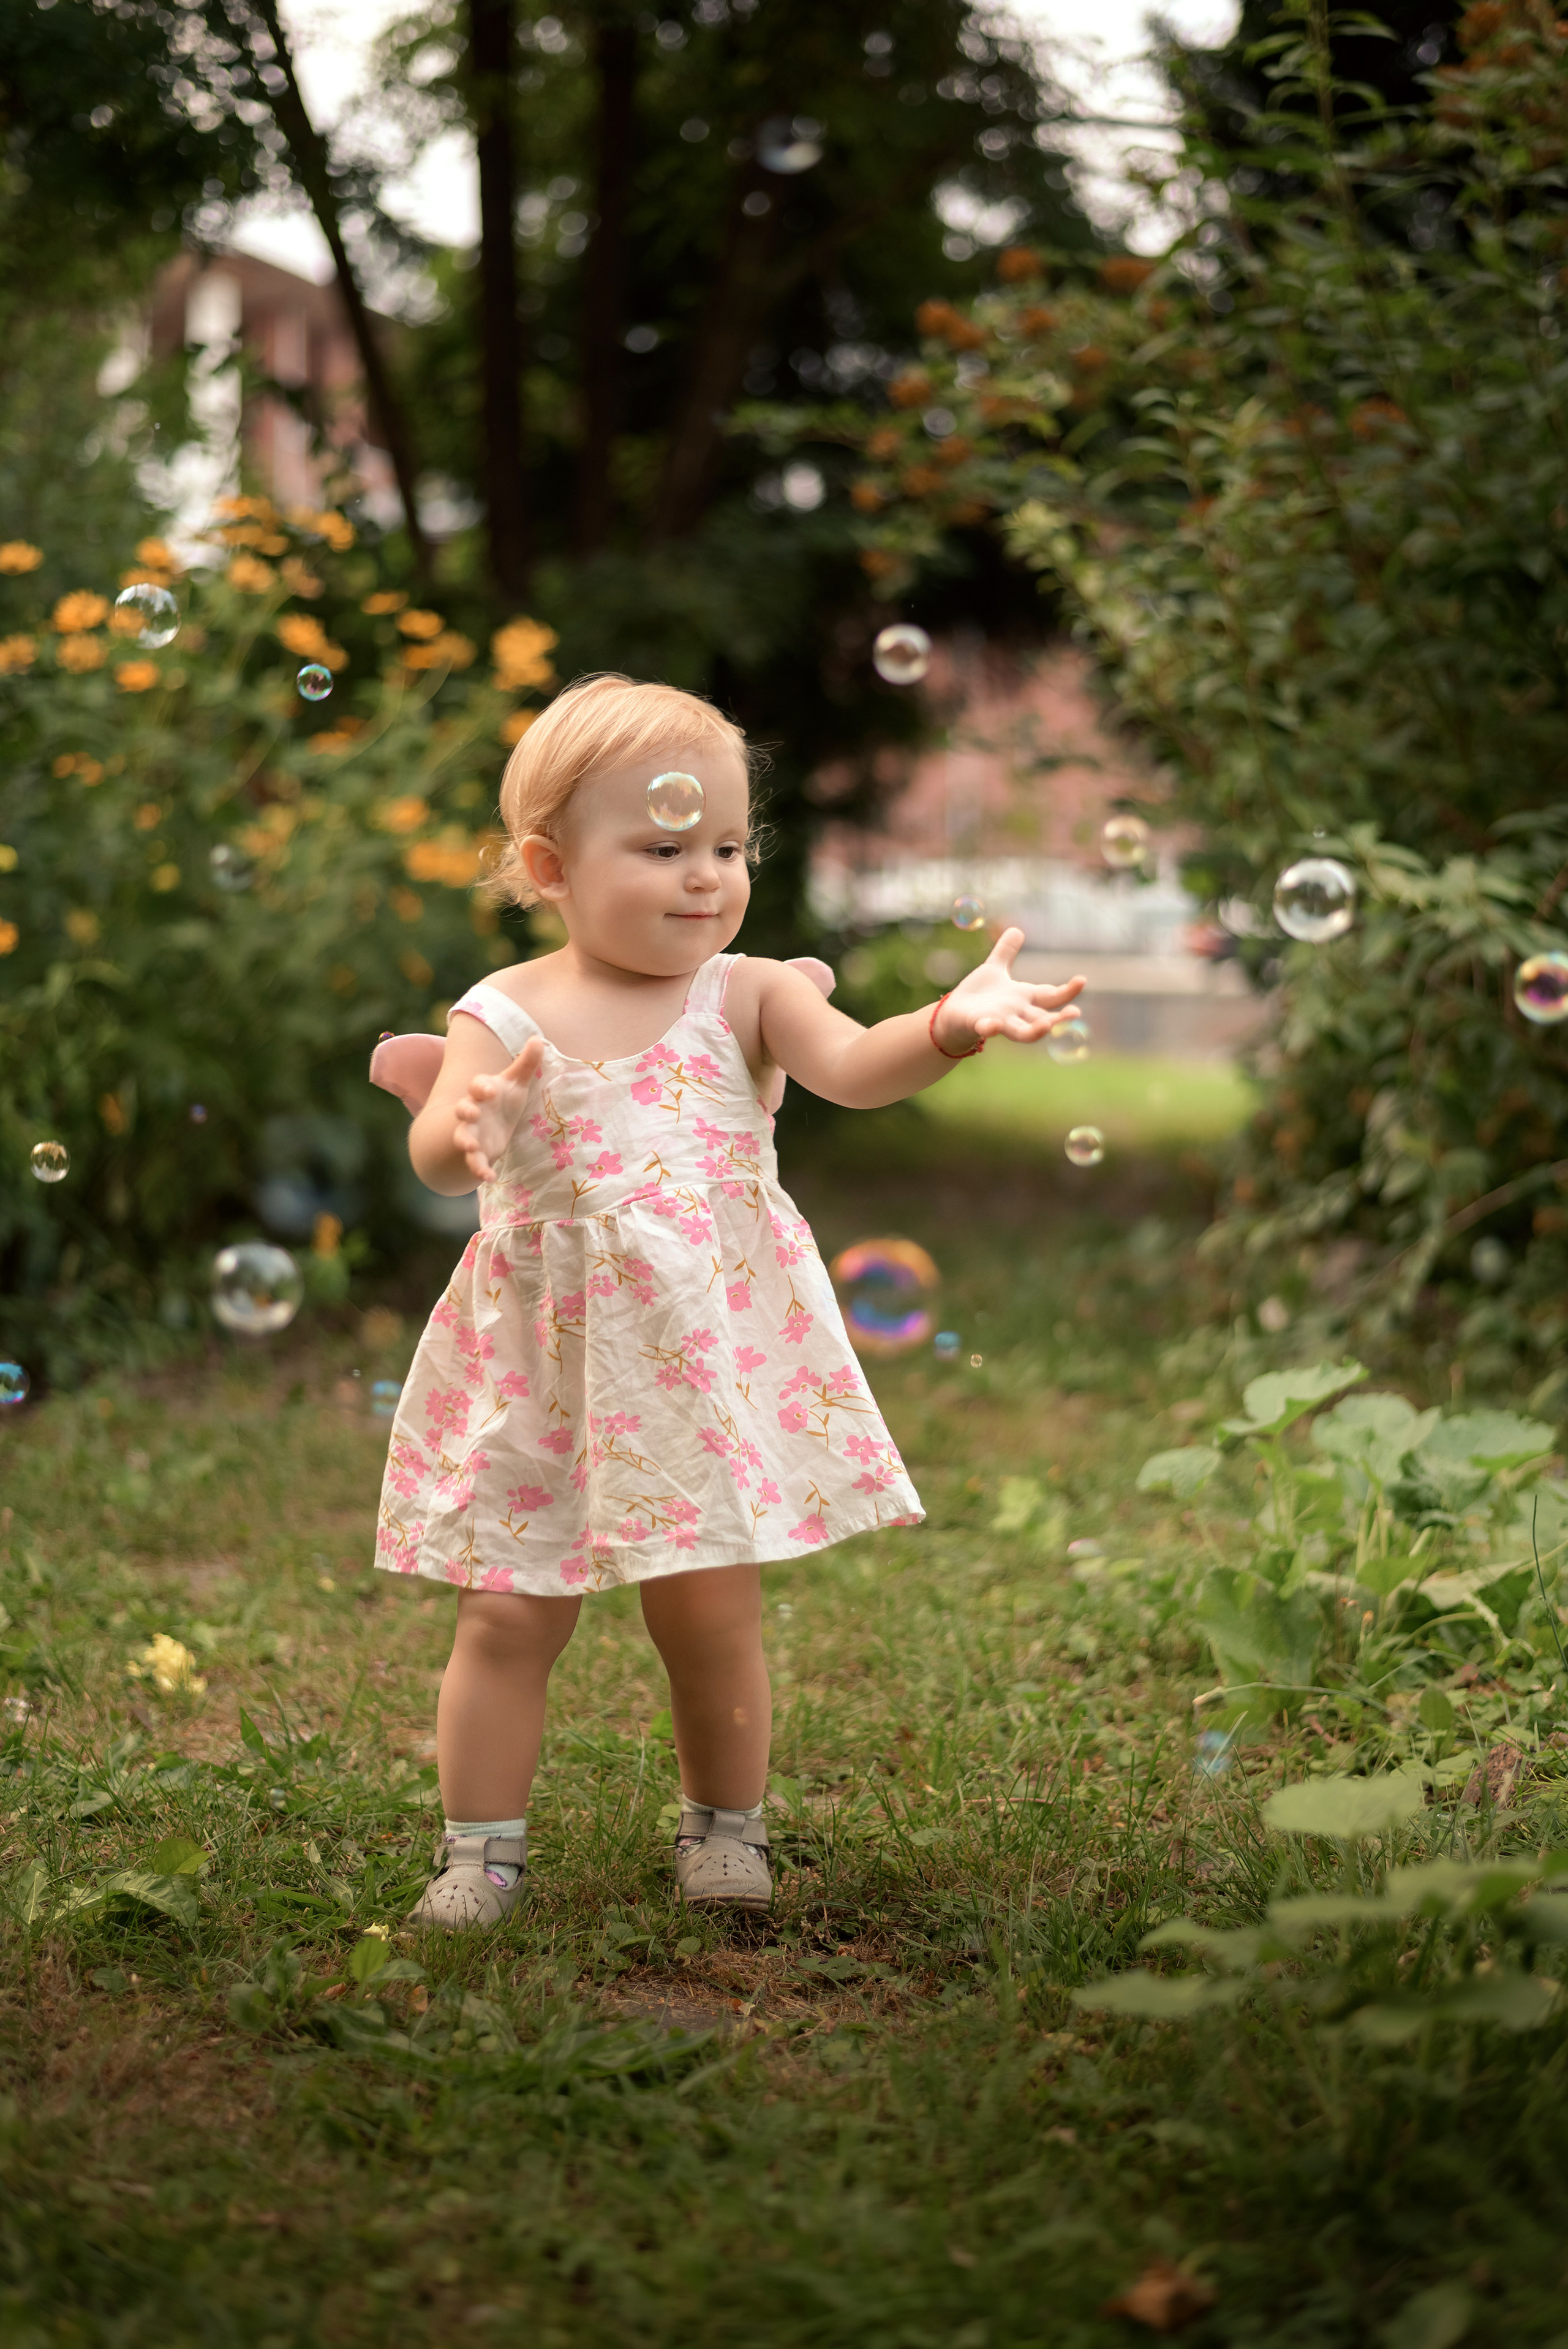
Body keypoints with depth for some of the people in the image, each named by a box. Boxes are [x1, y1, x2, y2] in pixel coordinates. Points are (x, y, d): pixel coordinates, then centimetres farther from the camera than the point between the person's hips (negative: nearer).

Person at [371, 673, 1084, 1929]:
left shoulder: (746, 996, -2)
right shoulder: (505, 1016, -2)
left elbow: (853, 1065, -19)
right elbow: (437, 1151, -16)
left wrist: (950, 1022, -39)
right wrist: (464, 1130, -40)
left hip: (712, 1348, 0)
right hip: (546, 1359, 0)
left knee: (712, 1611, 7)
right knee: (509, 1617, 3)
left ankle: (727, 1827, 28)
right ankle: (481, 1849, 18)